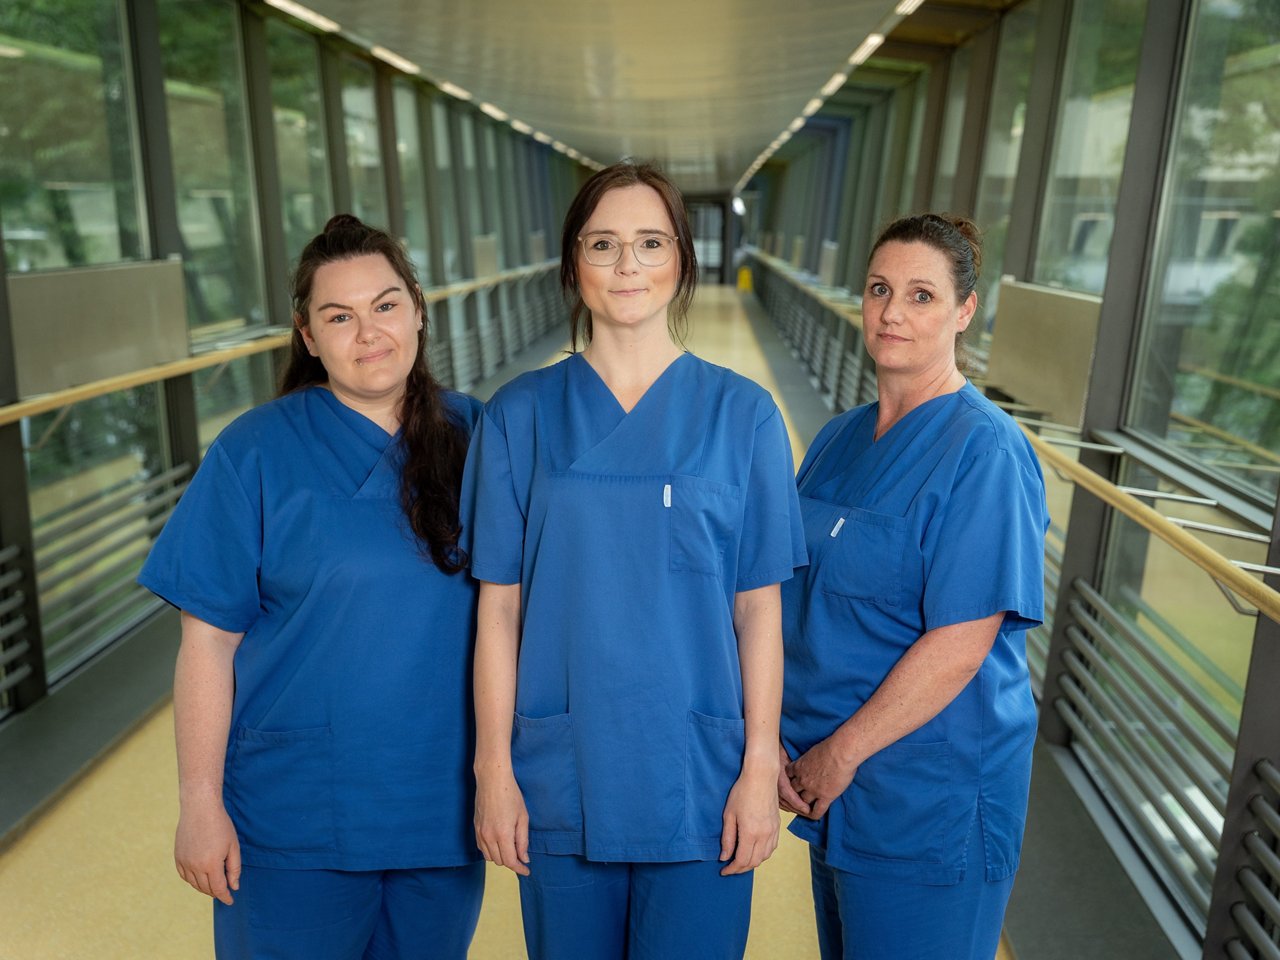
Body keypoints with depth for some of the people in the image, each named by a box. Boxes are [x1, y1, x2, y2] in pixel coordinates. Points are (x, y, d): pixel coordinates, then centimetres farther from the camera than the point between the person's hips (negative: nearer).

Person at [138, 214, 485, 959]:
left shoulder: (475, 436, -2)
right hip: (293, 822, -2)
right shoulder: (254, 453, -8)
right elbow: (209, 641, -7)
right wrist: (201, 804, -7)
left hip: (443, 808, 3)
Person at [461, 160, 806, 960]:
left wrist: (761, 769, -3)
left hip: (698, 779, 0)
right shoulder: (520, 416, -2)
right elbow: (499, 606, -1)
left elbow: (759, 609, -2)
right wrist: (494, 769, -1)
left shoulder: (742, 414, -3)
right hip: (561, 779, 1)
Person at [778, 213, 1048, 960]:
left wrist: (842, 752, -16)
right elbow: (797, 598, 6)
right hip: (832, 784, 7)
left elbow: (961, 643, -21)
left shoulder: (986, 451, -17)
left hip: (931, 794, -6)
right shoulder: (841, 438, 5)